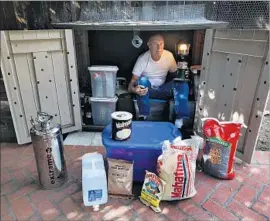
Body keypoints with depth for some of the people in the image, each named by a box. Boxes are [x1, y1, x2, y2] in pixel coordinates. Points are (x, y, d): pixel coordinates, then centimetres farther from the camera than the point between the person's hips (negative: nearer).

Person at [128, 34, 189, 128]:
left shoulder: (169, 55, -9)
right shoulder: (142, 59, -18)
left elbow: (175, 73, 7)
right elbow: (132, 83, -22)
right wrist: (135, 89, -45)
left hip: (162, 90, 3)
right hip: (146, 90, -2)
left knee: (183, 84, -21)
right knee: (142, 80, -35)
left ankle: (180, 117, -22)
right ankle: (143, 116, -28)